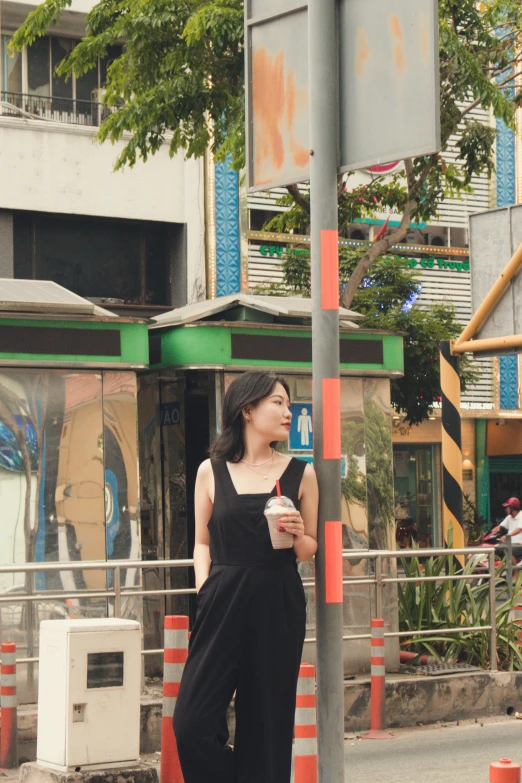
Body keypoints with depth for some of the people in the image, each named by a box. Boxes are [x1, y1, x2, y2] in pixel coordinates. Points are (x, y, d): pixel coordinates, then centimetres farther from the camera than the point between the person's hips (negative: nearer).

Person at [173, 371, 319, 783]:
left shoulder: (300, 474, 6)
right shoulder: (212, 471, 6)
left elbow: (309, 550, 13)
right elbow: (203, 542, 13)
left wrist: (298, 535, -8)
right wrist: (203, 585, -2)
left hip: (279, 606, 0)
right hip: (224, 605, 0)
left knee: (267, 725, 3)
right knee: (194, 722, -9)